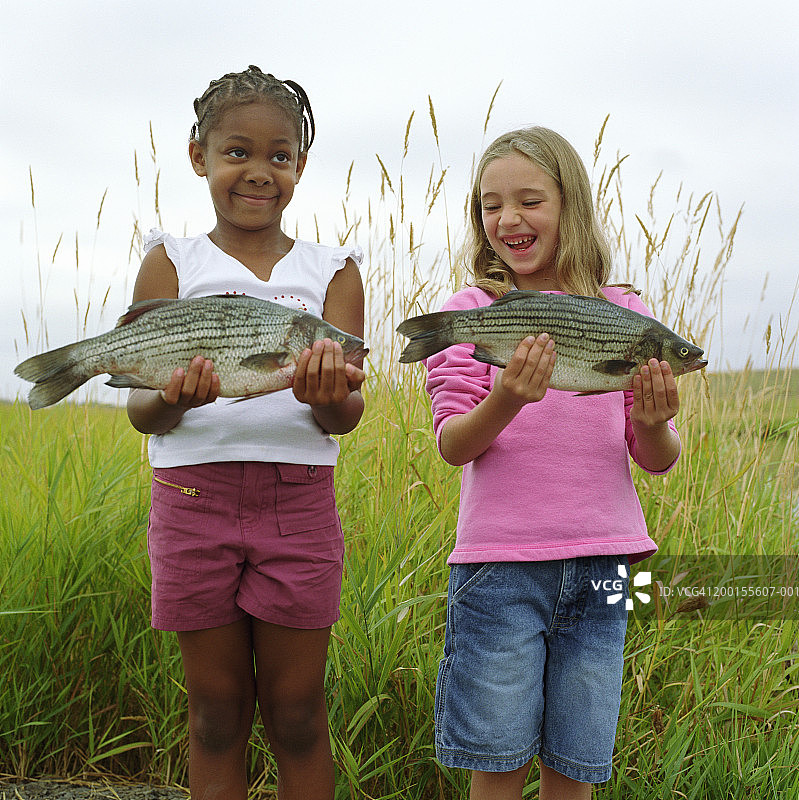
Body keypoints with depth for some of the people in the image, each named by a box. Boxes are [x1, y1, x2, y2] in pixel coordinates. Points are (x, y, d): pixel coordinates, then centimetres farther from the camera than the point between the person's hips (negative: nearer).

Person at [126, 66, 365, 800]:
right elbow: (140, 410, -1)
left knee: (296, 715, 8)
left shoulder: (331, 272, 7)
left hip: (298, 499, 0)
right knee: (216, 714, 10)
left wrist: (328, 395, -27)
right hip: (194, 496, 0)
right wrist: (175, 397, -25)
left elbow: (346, 415, -3)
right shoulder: (172, 265, 6)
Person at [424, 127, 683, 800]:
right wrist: (507, 400, -28)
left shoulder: (622, 314, 5)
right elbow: (452, 444, -8)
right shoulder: (470, 311, 1)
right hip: (499, 561, -2)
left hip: (598, 562, 2)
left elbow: (659, 462, 5)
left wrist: (652, 425, -18)